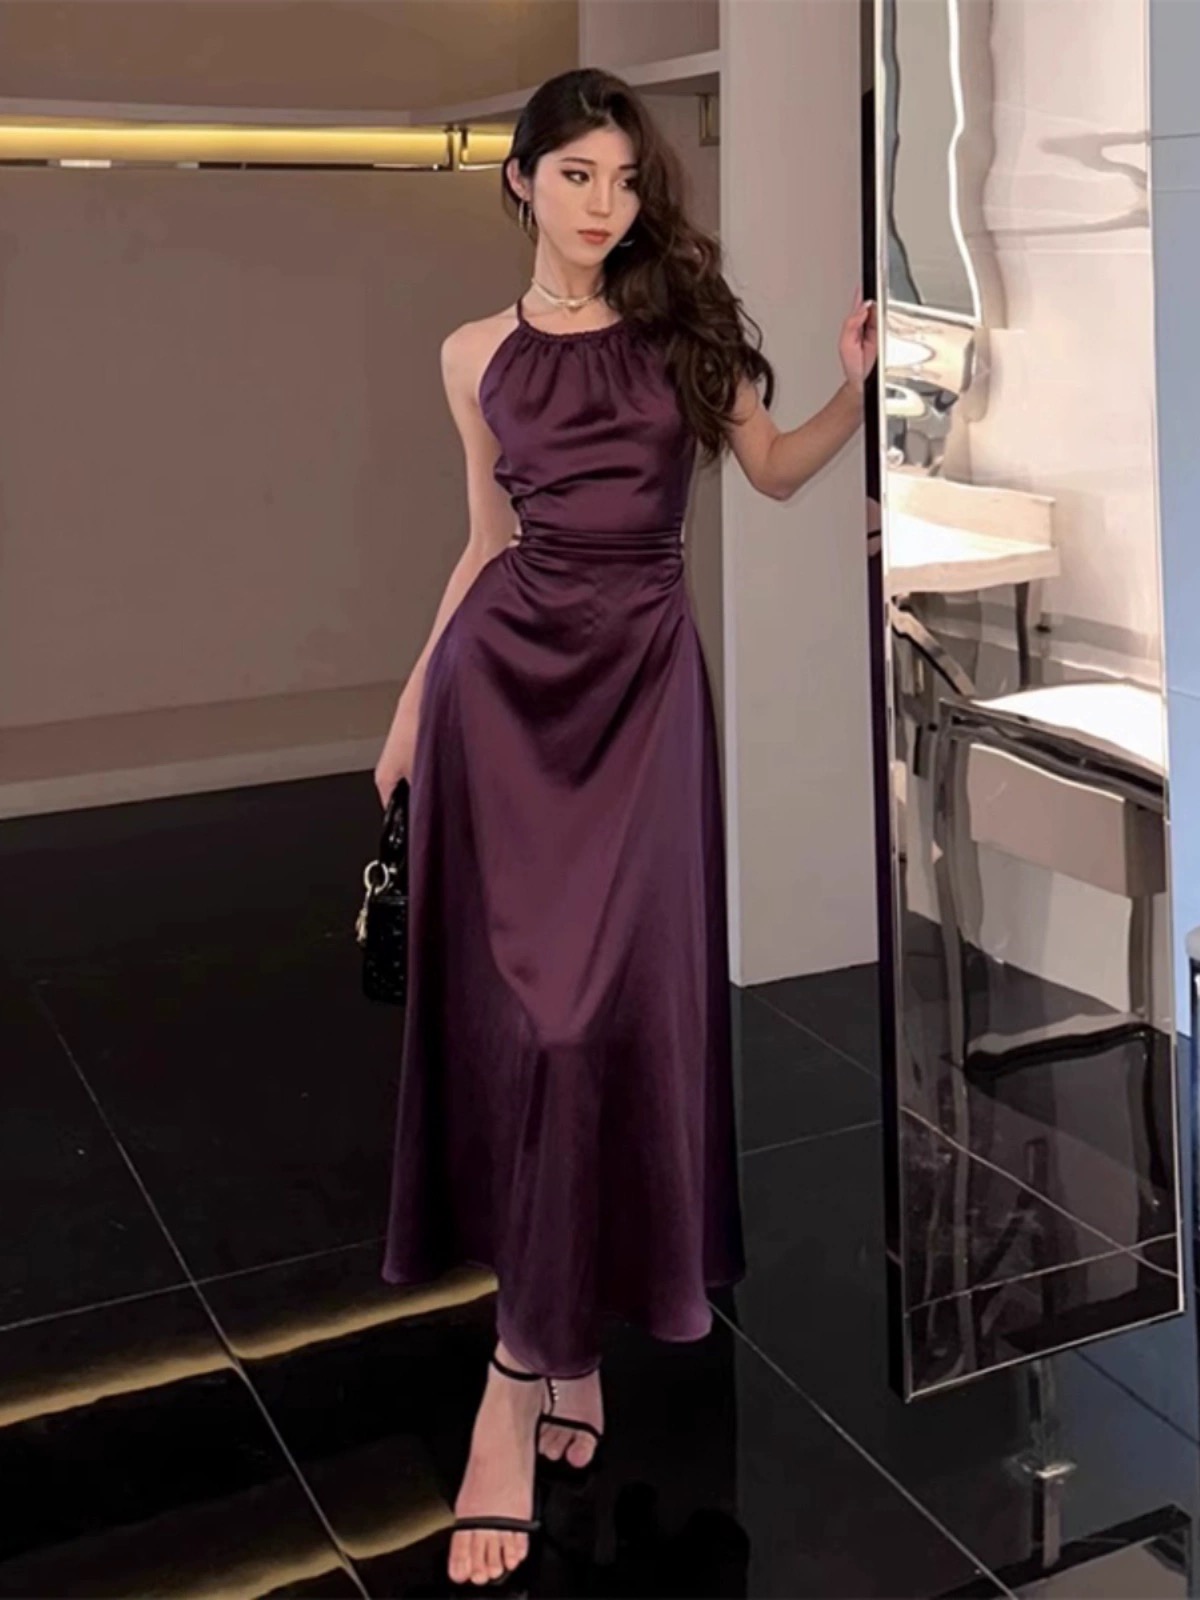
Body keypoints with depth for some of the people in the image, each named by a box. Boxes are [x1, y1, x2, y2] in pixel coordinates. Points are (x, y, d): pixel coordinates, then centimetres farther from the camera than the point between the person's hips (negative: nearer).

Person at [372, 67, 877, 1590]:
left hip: (644, 675, -1)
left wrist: (858, 389, -8)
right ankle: (565, 1330, 18)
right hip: (503, 672, 1)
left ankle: (520, 1373, 1)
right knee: (511, 994, 0)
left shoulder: (683, 321, 8)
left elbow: (773, 471, 10)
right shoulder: (477, 354, 9)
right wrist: (411, 701, 15)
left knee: (607, 1001, -7)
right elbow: (489, 539, 14)